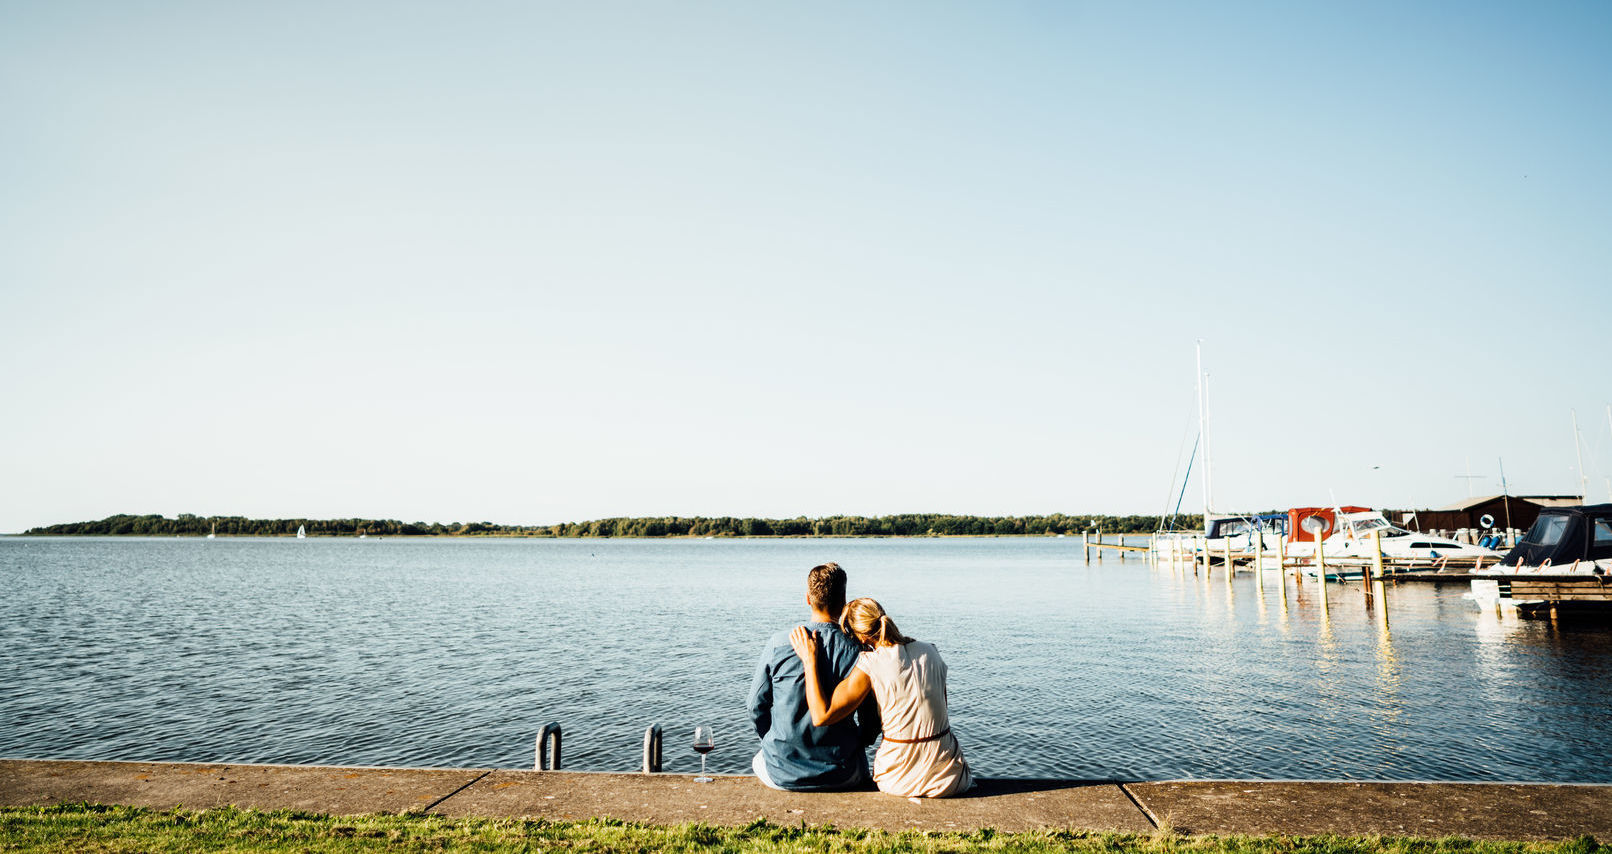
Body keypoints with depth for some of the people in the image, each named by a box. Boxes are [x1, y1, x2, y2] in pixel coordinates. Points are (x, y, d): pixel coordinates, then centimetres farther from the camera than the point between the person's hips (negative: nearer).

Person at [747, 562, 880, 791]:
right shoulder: (858, 651, -12)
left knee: (759, 759, 34)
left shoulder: (778, 644, -11)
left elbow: (757, 707, -1)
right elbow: (871, 721, -4)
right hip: (842, 776, 0)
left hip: (782, 775, 0)